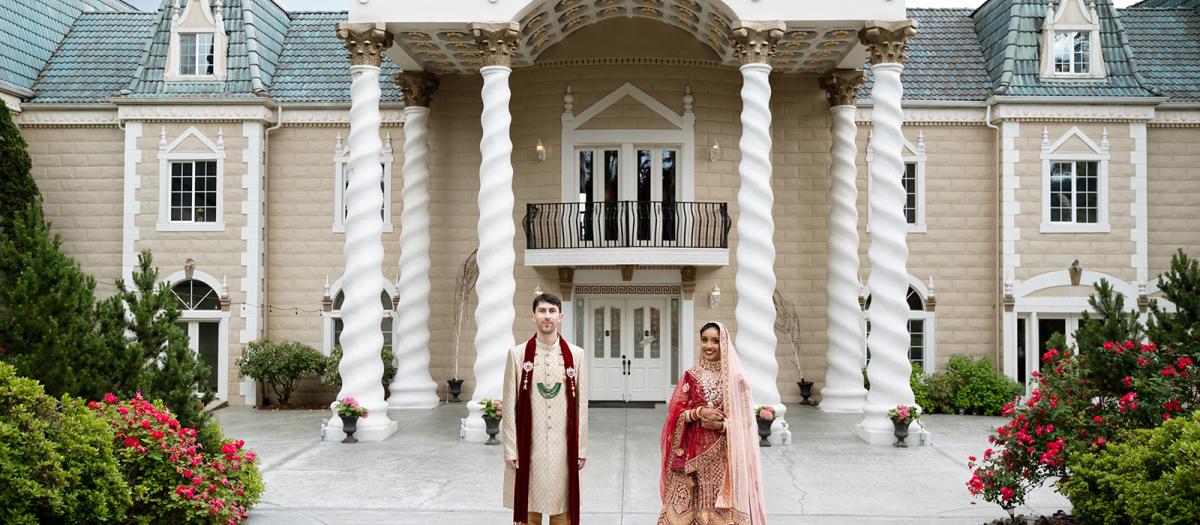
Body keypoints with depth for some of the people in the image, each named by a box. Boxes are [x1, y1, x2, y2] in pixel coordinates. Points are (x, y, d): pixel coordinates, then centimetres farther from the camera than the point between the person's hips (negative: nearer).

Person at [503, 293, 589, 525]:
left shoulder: (575, 355, 2)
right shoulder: (517, 354, -1)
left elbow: (581, 405, 3)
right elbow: (510, 406, -1)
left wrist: (581, 448, 2)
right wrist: (510, 450, -4)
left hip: (563, 448, 1)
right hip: (529, 446, -1)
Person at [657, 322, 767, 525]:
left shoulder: (735, 377, 0)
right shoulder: (690, 376, 4)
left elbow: (745, 418, -1)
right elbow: (676, 413, 2)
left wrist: (722, 426, -17)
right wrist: (699, 412, -14)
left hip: (723, 453, -1)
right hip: (694, 453, 1)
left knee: (722, 508, -1)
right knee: (687, 506, 2)